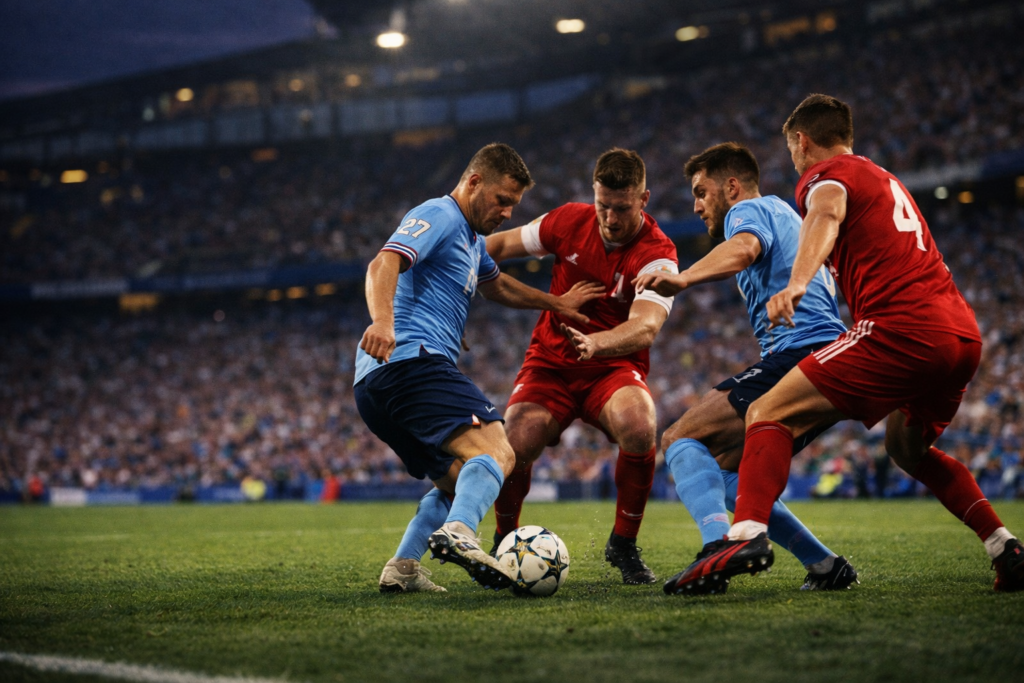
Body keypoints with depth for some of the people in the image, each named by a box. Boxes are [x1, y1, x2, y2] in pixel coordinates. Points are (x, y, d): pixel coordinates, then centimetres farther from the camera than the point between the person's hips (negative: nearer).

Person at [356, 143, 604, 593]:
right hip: (412, 360, -11)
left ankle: (402, 569, 6)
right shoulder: (439, 216, -4)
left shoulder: (472, 239, 28)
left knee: (459, 483, 19)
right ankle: (457, 533, -50)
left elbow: (497, 286, 49)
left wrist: (555, 302, 51)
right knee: (495, 452, -26)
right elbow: (383, 264, -22)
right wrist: (382, 322, -39)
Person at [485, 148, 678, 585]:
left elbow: (645, 328, -34)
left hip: (614, 368, -2)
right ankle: (506, 541, 9)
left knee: (639, 428, -35)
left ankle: (624, 544, -11)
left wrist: (596, 343, -53)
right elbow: (502, 244, 12)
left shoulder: (657, 254, -17)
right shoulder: (570, 221, -5)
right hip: (550, 363, 2)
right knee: (514, 447, -24)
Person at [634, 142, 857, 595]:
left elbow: (744, 248, -22)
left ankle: (719, 546, -38)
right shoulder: (784, 217, 33)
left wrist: (682, 280, -38)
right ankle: (825, 567, 9)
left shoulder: (750, 210, 2)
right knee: (721, 473, 15)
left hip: (799, 351, -9)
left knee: (681, 439, -15)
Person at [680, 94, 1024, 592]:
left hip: (901, 328, -8)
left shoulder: (825, 174, 6)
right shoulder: (887, 181, 32)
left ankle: (747, 534, -29)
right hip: (963, 332, 8)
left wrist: (795, 284, -37)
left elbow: (828, 214, -19)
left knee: (770, 414, -7)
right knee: (907, 448, 31)